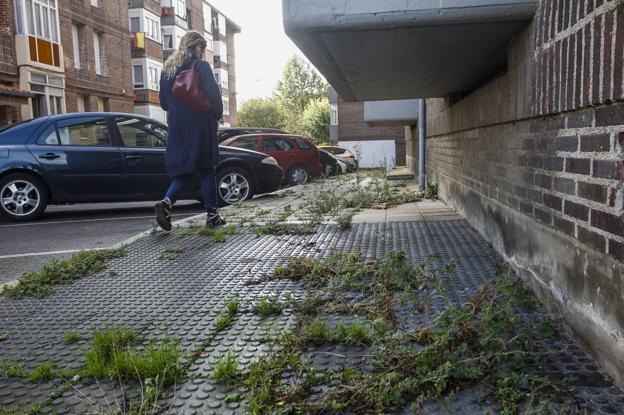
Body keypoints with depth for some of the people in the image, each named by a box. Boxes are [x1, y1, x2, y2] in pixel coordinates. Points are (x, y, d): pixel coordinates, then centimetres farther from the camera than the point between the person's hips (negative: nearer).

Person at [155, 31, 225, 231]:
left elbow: (163, 102, 13)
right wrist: (217, 116, 4)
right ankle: (212, 215, 6)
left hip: (177, 129, 5)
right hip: (200, 128, -5)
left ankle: (167, 202, -12)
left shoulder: (167, 69, 11)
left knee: (184, 172, 11)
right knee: (207, 171, 4)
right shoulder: (201, 67, -7)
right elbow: (214, 96, -12)